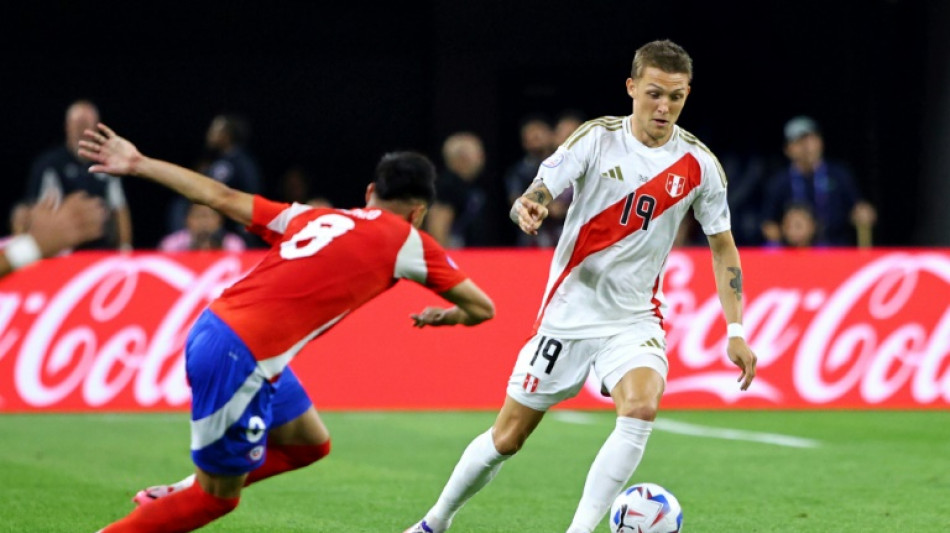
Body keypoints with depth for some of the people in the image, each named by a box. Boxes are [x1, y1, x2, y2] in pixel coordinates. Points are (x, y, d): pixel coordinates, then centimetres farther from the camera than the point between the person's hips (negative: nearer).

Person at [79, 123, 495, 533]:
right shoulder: (407, 241, 2)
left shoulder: (312, 217, 16)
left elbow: (222, 196, 14)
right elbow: (480, 309, 9)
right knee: (218, 496, 7)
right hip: (239, 358, -8)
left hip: (215, 327, 8)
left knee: (309, 443, 24)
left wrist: (138, 164, 19)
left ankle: (183, 492, 26)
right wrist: (444, 316, 31)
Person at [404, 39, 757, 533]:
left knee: (641, 406, -29)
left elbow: (722, 246, 5)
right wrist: (527, 208, -41)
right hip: (570, 311, -1)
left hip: (635, 319, 1)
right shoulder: (597, 139, -9)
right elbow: (536, 196, -15)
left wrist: (736, 330, -1)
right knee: (508, 436, 5)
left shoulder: (698, 163, -4)